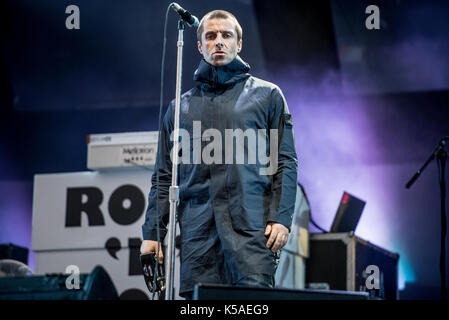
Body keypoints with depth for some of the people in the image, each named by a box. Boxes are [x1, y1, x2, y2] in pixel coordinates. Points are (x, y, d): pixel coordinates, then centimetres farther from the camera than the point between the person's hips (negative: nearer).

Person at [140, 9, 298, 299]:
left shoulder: (267, 95, 13)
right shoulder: (181, 106, 20)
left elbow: (286, 162, 7)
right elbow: (164, 176, 19)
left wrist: (282, 219, -6)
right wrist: (152, 233, 9)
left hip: (252, 226, -2)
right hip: (197, 230, 3)